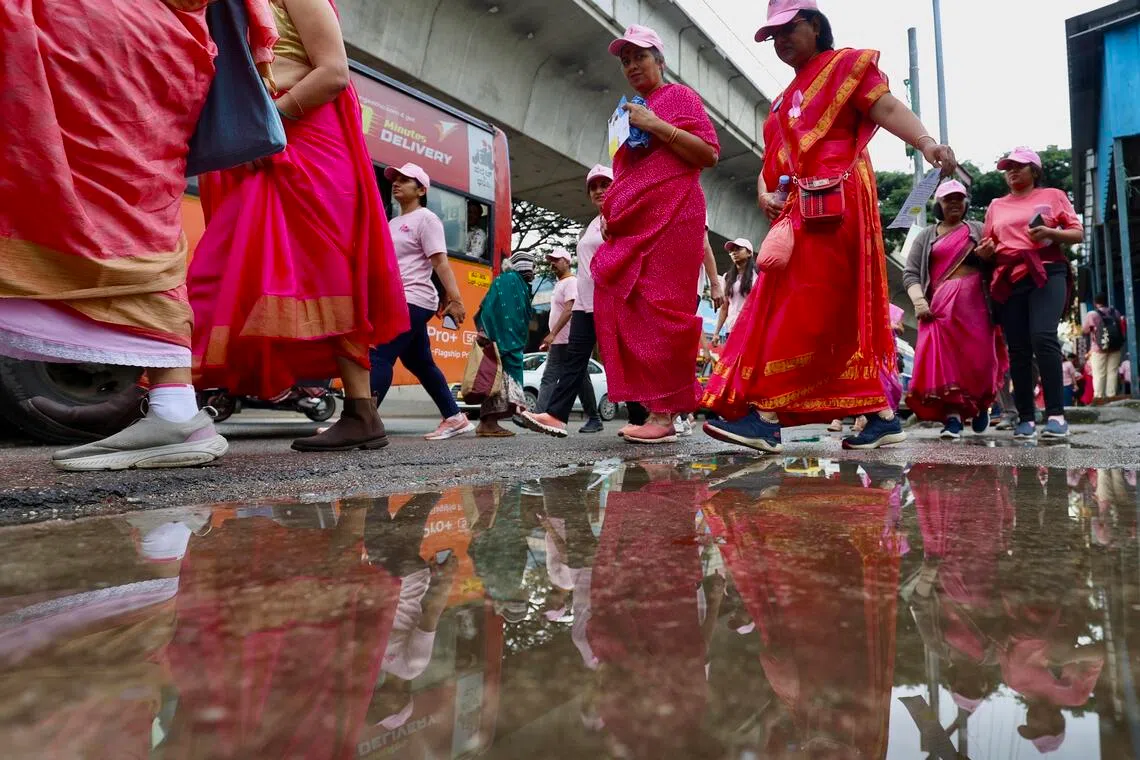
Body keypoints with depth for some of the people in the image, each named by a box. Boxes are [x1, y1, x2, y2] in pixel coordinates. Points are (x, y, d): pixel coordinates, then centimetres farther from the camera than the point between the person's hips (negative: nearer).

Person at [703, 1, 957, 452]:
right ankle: (881, 416, 8)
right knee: (840, 316, 4)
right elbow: (771, 162, 22)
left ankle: (765, 414, -19)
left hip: (832, 205, -8)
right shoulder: (784, 102, 28)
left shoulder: (845, 64, 8)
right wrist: (765, 194, 0)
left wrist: (926, 142, -26)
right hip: (798, 211, 8)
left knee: (802, 310, -16)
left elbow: (887, 108, -7)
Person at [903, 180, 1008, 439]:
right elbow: (910, 273, 7)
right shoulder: (926, 236, 16)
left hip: (973, 303, 0)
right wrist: (919, 300, -11)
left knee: (977, 355, -3)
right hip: (939, 305, 0)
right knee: (943, 357, -13)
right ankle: (952, 417, -15)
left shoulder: (979, 230, 17)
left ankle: (981, 405, 25)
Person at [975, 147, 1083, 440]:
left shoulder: (1053, 195, 13)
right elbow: (987, 248, 22)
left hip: (1046, 273, -3)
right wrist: (984, 251, -3)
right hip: (1009, 280, 3)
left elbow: (1078, 233, 8)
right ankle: (1026, 419, -1)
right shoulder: (996, 206, 21)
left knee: (1043, 337, -21)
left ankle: (1056, 415, -20)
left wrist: (1050, 233, -11)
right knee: (1017, 349, -2)